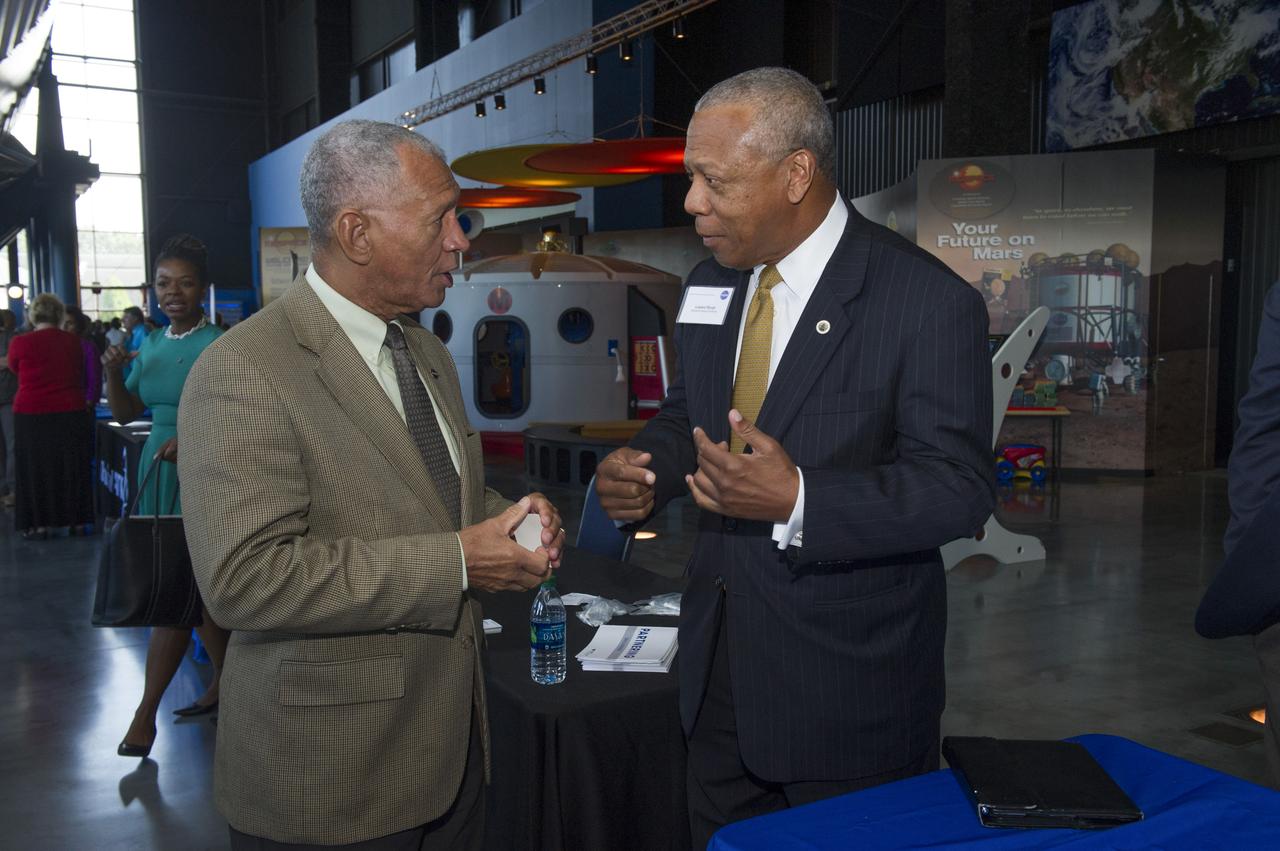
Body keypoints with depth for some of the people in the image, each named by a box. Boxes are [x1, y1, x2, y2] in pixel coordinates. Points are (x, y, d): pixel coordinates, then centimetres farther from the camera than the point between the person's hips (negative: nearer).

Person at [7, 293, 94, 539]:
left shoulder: (19, 343, -9)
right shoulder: (72, 342, -2)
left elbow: (14, 368, 11)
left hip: (31, 414, -2)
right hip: (70, 414, 2)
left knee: (35, 468, 8)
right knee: (72, 467, 12)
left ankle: (40, 523, 10)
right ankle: (76, 519, 17)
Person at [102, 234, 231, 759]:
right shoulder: (152, 345, 11)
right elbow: (125, 413, 13)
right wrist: (113, 373, -4)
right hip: (159, 472, 7)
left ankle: (146, 712, 2)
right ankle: (224, 682, 26)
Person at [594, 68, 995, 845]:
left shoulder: (929, 302, -18)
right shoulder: (712, 284, 4)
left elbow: (962, 488, -20)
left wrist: (797, 502, -33)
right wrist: (644, 470, -7)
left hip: (851, 684, -6)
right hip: (720, 664, 7)